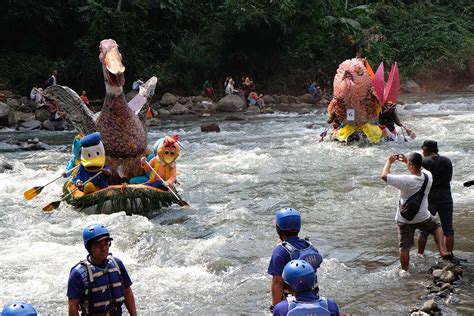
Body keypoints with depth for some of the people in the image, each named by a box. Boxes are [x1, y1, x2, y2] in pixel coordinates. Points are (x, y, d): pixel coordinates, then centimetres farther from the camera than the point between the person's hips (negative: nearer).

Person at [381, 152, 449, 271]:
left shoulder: (406, 180, -28)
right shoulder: (428, 176, -11)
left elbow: (384, 176, -24)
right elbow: (420, 168, 14)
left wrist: (389, 161, -9)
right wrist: (406, 160, 12)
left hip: (405, 220, -4)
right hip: (423, 217, 4)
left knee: (404, 247, 9)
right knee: (436, 227, 33)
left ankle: (405, 271, 17)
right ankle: (442, 251, 20)